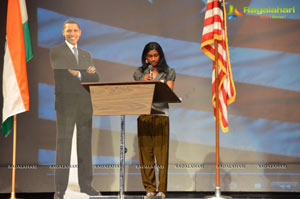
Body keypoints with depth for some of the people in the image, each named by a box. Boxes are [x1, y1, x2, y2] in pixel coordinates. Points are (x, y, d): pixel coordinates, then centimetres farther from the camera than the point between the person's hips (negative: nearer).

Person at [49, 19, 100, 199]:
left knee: (85, 145, 6)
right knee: (64, 145, -6)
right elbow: (60, 75, -10)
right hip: (66, 103, -5)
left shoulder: (86, 54, 21)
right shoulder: (56, 52, 4)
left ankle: (86, 184, 13)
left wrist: (77, 74, -7)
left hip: (85, 104, 5)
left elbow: (95, 78, 10)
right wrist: (85, 74, -6)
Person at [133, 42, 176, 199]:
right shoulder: (139, 73, 14)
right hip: (144, 114, 2)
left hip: (161, 114, -2)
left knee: (161, 152, -6)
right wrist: (143, 82, -8)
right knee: (145, 152, 0)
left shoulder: (168, 72, 9)